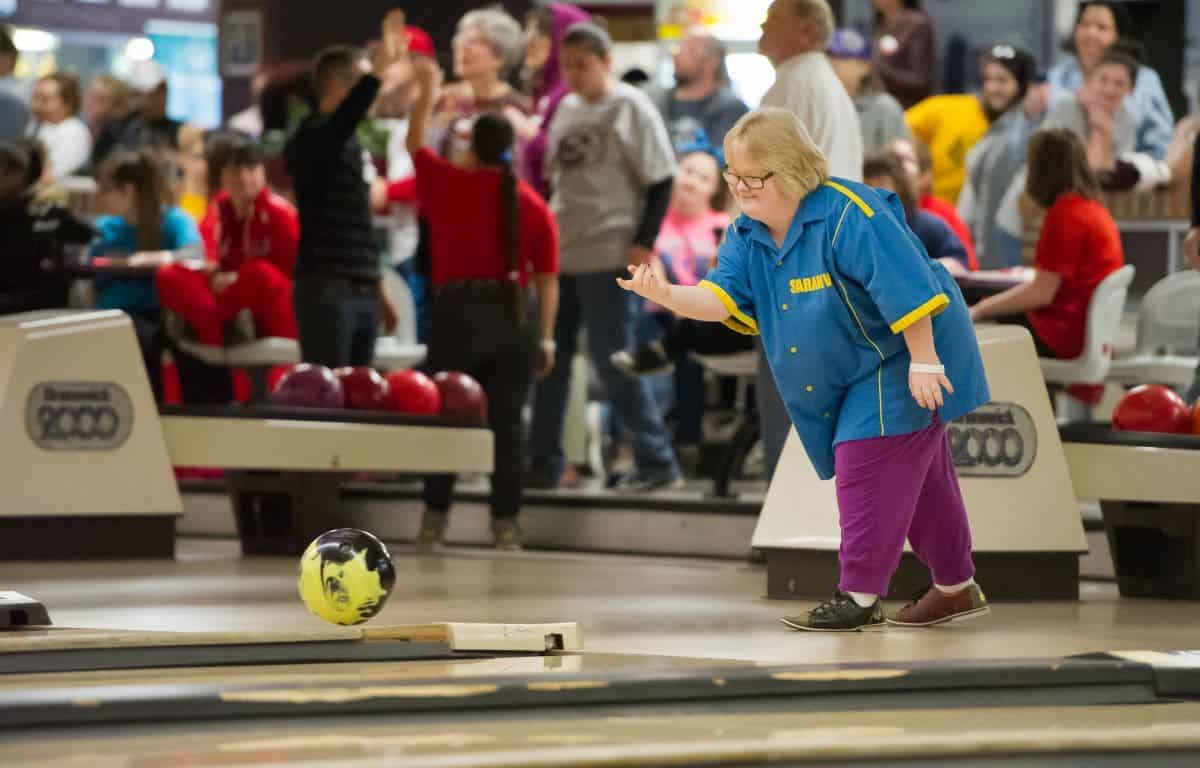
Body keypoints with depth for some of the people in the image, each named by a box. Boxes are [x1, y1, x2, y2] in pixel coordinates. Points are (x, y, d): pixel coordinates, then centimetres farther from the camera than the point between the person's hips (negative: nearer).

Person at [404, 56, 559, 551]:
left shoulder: (448, 185, -1)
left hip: (459, 311, -1)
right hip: (516, 317, 1)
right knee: (507, 421, 4)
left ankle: (434, 521, 6)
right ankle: (506, 525, 4)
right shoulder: (534, 205, 3)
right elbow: (547, 278, 3)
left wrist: (427, 91, 31)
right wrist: (545, 337, 9)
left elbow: (414, 143, 18)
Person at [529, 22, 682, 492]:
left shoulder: (630, 107, -5)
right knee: (548, 360, 8)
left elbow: (661, 181, -7)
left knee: (614, 364, -7)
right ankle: (544, 465, 16)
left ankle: (657, 463, 1)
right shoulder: (566, 109, 13)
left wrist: (644, 242, -14)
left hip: (609, 258, -7)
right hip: (559, 254, 7)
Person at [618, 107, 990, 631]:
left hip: (900, 359, -8)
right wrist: (668, 295, -34)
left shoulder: (848, 215, -27)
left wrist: (923, 362, -28)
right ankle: (957, 587, 28)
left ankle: (860, 596, -10)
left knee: (865, 466, -15)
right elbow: (723, 297, -16)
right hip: (850, 373, 8)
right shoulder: (747, 235, -2)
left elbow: (907, 290, -29)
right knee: (920, 478, 17)